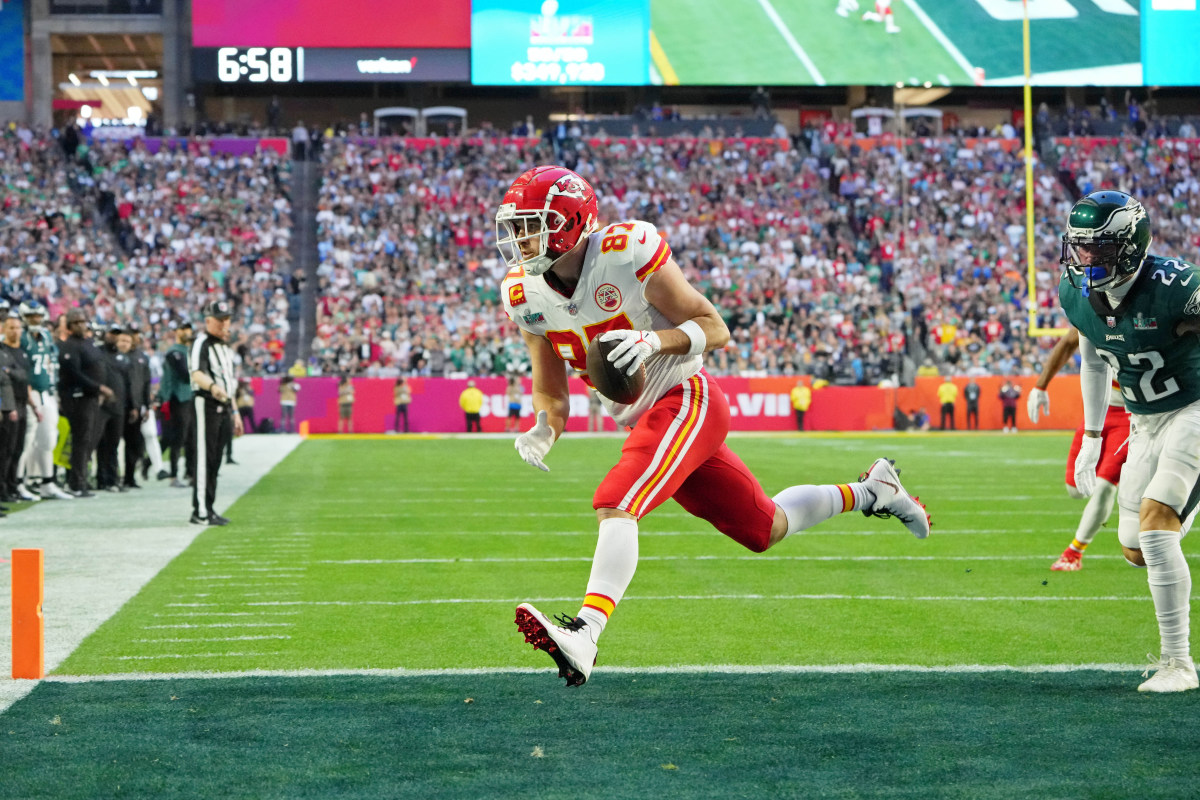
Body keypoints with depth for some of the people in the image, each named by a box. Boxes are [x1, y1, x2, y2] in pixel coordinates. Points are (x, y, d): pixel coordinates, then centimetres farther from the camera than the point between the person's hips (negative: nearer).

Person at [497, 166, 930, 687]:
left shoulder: (627, 253, -20)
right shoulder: (525, 293, -3)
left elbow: (714, 329, -15)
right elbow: (551, 394, 6)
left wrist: (656, 340, -33)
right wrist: (543, 431, -15)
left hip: (686, 400, -7)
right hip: (643, 420, 7)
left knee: (615, 505, -30)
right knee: (765, 531, 16)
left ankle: (584, 635, -42)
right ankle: (868, 492, 37)